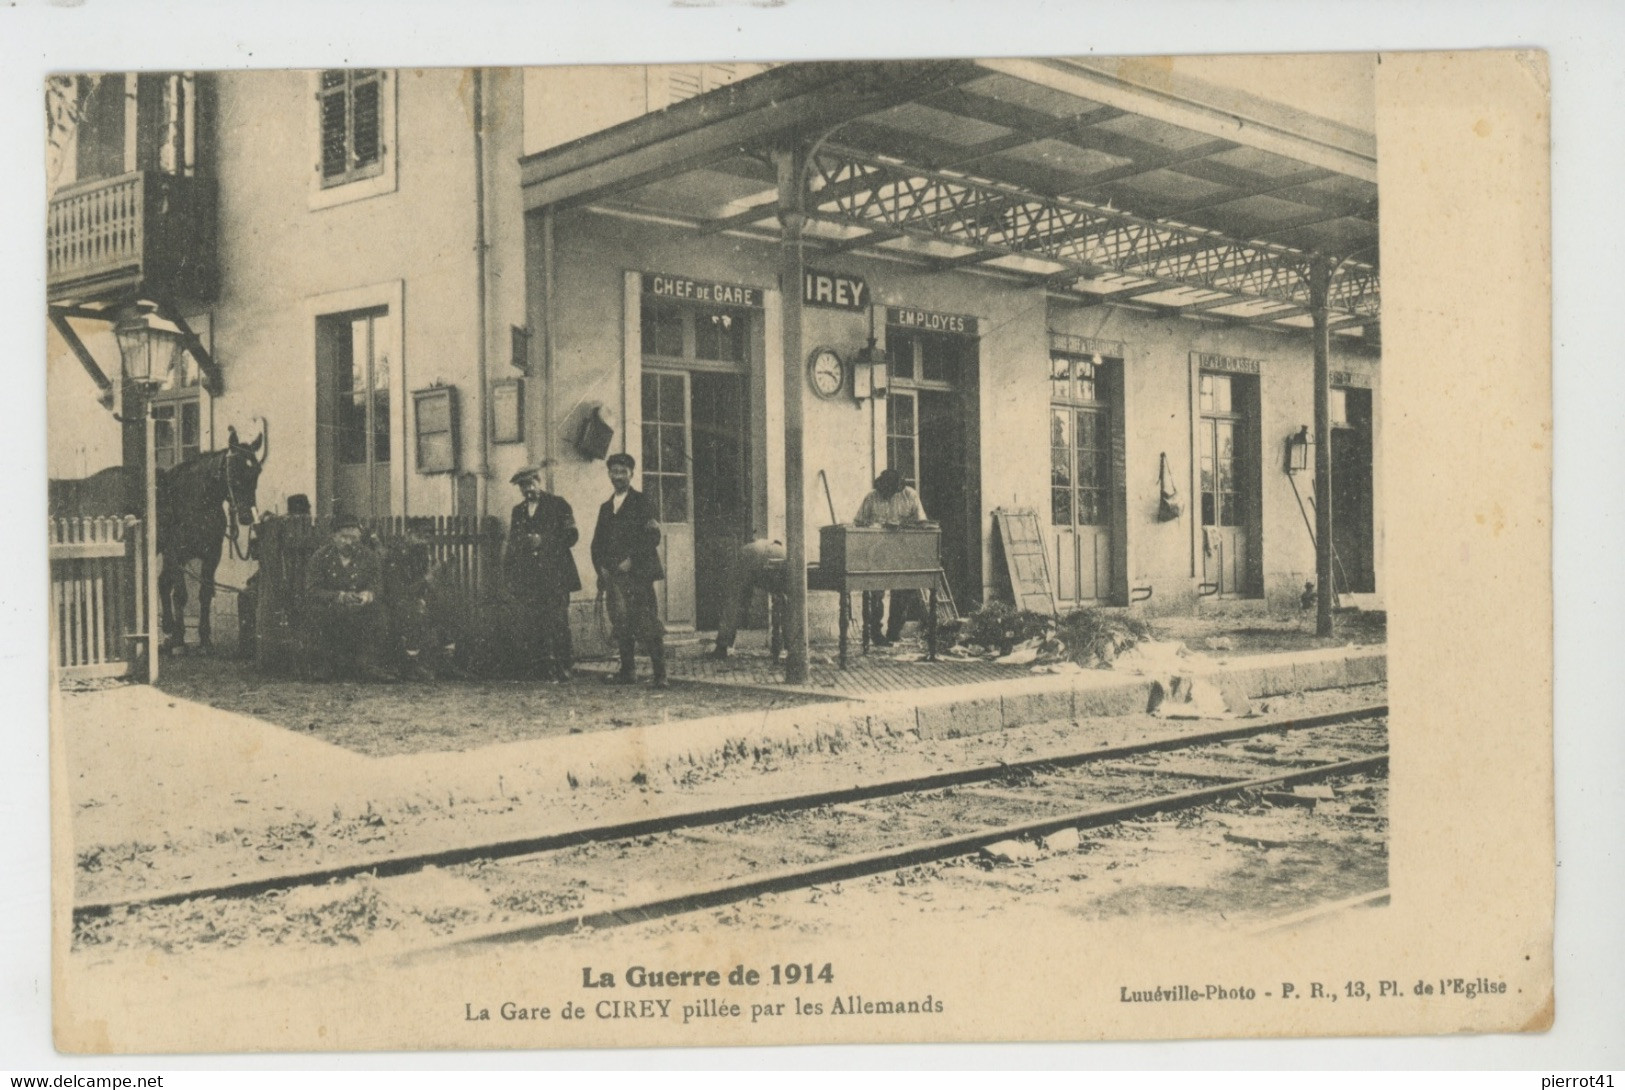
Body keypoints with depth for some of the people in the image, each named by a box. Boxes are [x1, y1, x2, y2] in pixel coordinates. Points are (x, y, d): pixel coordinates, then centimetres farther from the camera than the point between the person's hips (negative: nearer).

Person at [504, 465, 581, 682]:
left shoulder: (558, 505, 6)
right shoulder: (518, 511, 21)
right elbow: (512, 544, 23)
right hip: (527, 580, 4)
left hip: (555, 576, -4)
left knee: (557, 624, -7)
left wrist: (544, 541, -10)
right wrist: (508, 576, 13)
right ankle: (538, 672, -1)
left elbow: (572, 535, 0)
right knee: (529, 629, -4)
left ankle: (561, 670, -2)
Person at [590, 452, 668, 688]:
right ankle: (627, 671, 8)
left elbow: (653, 538, -5)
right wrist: (601, 568, 4)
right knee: (621, 625, 1)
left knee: (648, 624, -9)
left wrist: (632, 560, -12)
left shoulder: (642, 502, 3)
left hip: (638, 572, -5)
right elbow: (598, 542, 20)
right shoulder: (606, 507, 20)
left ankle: (660, 674, -8)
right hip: (613, 576, 5)